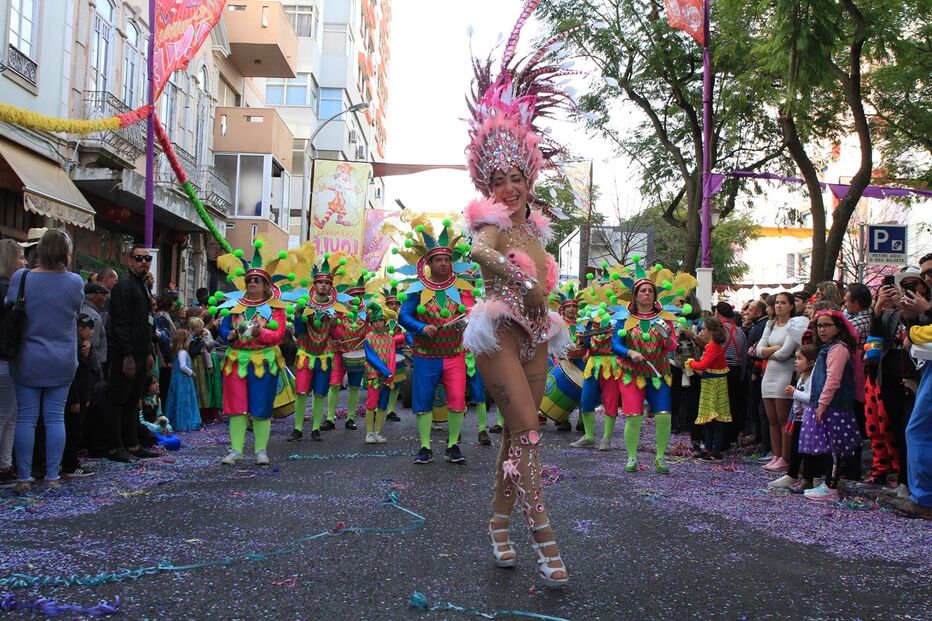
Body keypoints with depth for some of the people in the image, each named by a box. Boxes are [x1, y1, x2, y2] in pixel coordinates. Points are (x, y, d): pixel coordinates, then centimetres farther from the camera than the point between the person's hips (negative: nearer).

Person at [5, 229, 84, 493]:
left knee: (26, 419, 6)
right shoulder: (75, 282, -8)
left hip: (28, 361, -1)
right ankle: (52, 477, 11)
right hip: (62, 363, 1)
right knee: (55, 418, 7)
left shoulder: (21, 277, -9)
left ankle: (24, 478, 9)